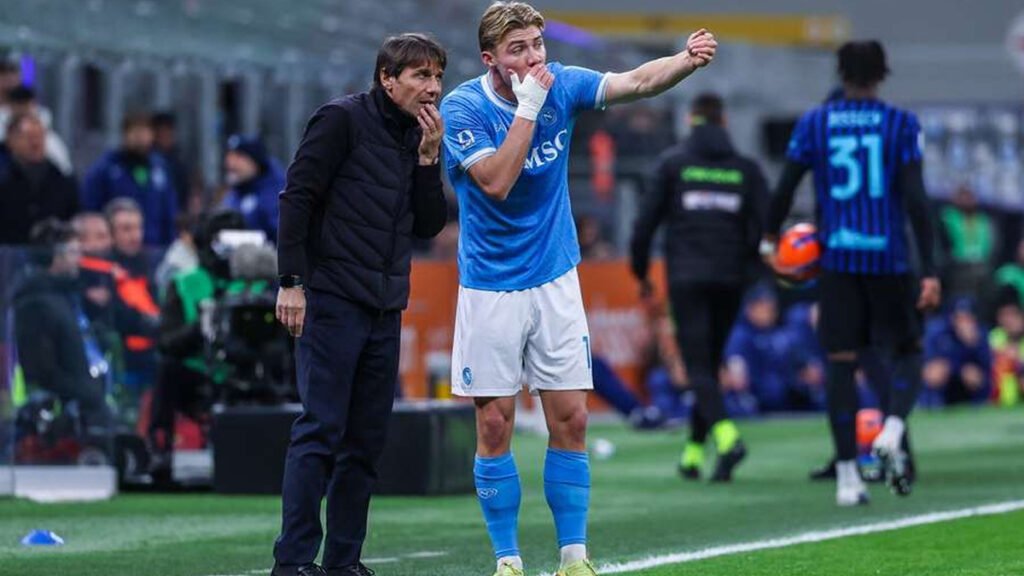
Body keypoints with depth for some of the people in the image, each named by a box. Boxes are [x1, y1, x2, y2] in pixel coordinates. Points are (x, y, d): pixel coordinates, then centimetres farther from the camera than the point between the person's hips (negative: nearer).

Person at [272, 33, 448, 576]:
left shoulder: (418, 137, 15)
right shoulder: (342, 120, -6)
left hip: (384, 308, 7)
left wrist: (428, 157, -1)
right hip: (332, 301, -7)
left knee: (366, 439, 7)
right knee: (321, 429, -10)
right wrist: (291, 281, -15)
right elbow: (297, 197, -9)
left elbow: (428, 226, 11)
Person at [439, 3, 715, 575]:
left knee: (571, 420, 0)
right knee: (495, 425, 0)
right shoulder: (462, 108, -13)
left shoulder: (561, 85, -4)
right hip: (491, 287, -3)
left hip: (555, 281, 3)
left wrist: (688, 59, -35)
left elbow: (637, 81, -16)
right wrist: (528, 108, -26)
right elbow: (497, 182, -25)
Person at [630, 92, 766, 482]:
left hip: (686, 278, -3)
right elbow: (764, 226, -1)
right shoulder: (745, 169, 7)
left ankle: (725, 435, -30)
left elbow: (646, 220, 0)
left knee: (698, 366, -7)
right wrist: (748, 270, 10)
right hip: (729, 279, 3)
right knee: (710, 362, 15)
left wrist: (641, 271, 11)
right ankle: (694, 453, 17)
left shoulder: (673, 163, 2)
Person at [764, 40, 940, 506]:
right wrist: (929, 270, -7)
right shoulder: (901, 125, -1)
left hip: (837, 258, 1)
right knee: (907, 351, 12)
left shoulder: (814, 124, 4)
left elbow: (785, 189, 4)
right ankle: (893, 430, -16)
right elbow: (915, 200, -7)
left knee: (840, 361, 4)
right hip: (887, 257, -1)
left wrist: (770, 238, 21)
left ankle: (847, 475, 0)